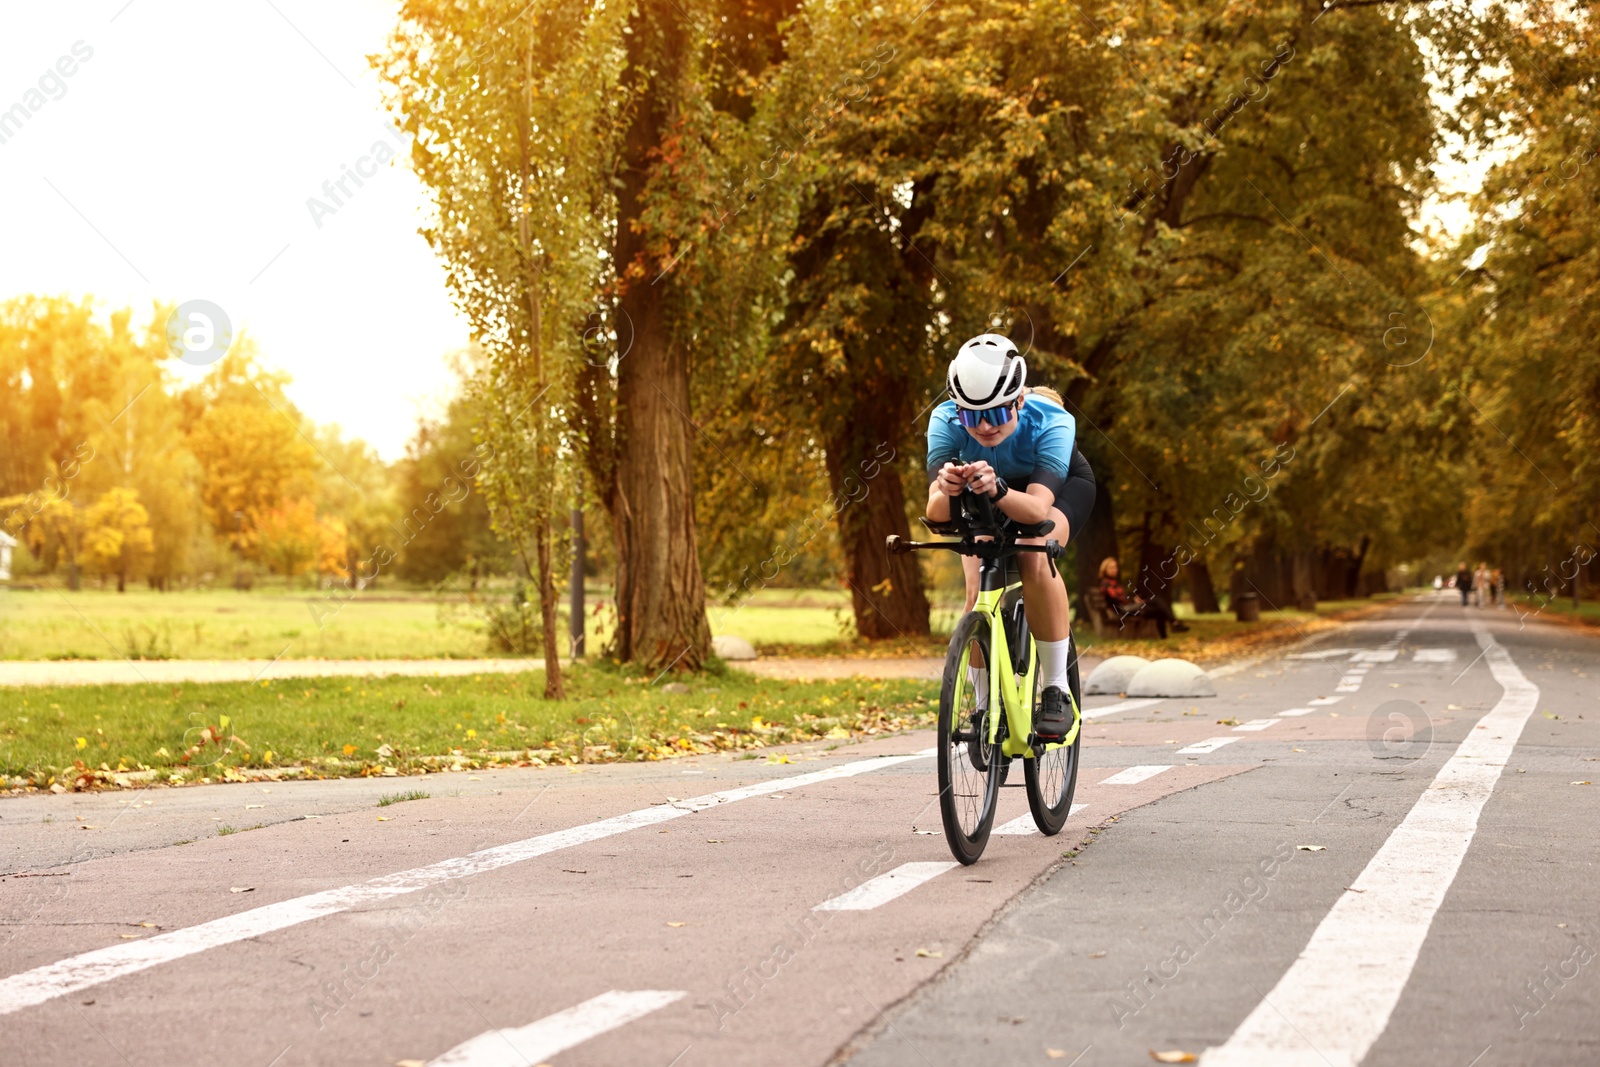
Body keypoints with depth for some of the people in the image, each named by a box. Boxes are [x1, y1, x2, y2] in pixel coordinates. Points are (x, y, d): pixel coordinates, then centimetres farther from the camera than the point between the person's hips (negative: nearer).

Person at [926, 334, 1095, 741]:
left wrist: (998, 490, -70)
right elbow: (934, 512, -43)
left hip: (1061, 484, -2)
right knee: (978, 592, -18)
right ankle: (985, 707, 4)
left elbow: (1038, 507, -50)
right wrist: (946, 490, -66)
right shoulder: (946, 420, -34)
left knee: (1033, 556, -32)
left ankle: (1057, 689, -21)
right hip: (984, 499, 2)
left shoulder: (1051, 422, -39)